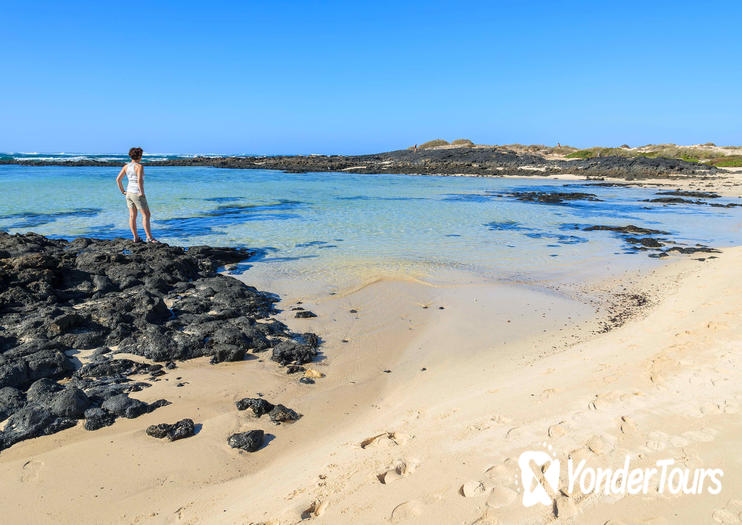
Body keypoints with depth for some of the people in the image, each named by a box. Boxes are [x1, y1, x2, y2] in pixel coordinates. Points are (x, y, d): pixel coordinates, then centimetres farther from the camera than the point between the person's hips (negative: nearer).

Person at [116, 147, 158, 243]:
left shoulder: (126, 166, 6)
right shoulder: (139, 166, -14)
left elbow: (118, 179, 5)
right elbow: (139, 180, -28)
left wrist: (123, 191, 11)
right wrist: (142, 192, -19)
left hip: (129, 193, 7)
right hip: (137, 194, -7)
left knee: (132, 216, 9)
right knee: (146, 215, -2)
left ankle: (136, 237, 14)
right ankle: (149, 237, -6)